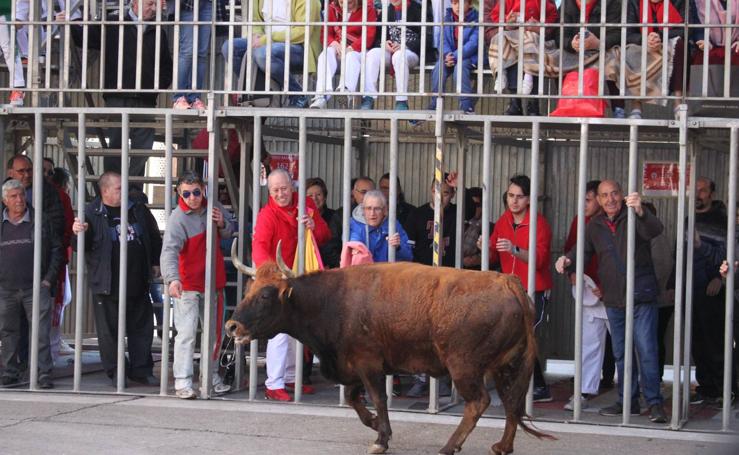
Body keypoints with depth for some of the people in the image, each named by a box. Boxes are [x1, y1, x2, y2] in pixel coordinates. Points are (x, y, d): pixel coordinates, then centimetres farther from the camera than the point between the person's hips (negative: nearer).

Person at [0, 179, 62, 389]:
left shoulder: (41, 222, 4)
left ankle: (45, 374, -5)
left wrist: (49, 279, 1)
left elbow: (56, 250, 8)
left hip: (36, 287, -2)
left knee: (41, 333, -6)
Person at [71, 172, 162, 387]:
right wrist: (77, 234, -26)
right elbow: (80, 246, -6)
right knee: (109, 330, 2)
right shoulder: (91, 213, -6)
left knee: (142, 328, 9)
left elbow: (154, 238, 19)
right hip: (107, 286, -4)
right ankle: (116, 372, 12)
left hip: (138, 284, 4)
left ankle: (141, 370, 19)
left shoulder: (139, 210, 8)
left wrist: (155, 263, 13)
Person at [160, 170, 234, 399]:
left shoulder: (213, 206, -1)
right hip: (188, 285, -6)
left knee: (215, 332, 16)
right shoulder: (178, 219, -20)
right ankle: (183, 382, -10)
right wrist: (172, 279, -48)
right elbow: (169, 251, -31)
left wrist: (222, 224, -10)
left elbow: (229, 233, 15)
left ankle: (211, 376, 30)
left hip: (213, 282, 6)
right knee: (186, 333, -12)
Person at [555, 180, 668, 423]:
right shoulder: (595, 226, 9)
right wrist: (568, 261, -9)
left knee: (647, 351, -8)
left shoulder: (634, 217, -7)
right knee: (621, 354, 13)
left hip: (641, 299, -6)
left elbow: (655, 230, -26)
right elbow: (583, 251, 14)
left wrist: (640, 212, -48)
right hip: (614, 301, 6)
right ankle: (628, 401, 23)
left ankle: (654, 403, -4)